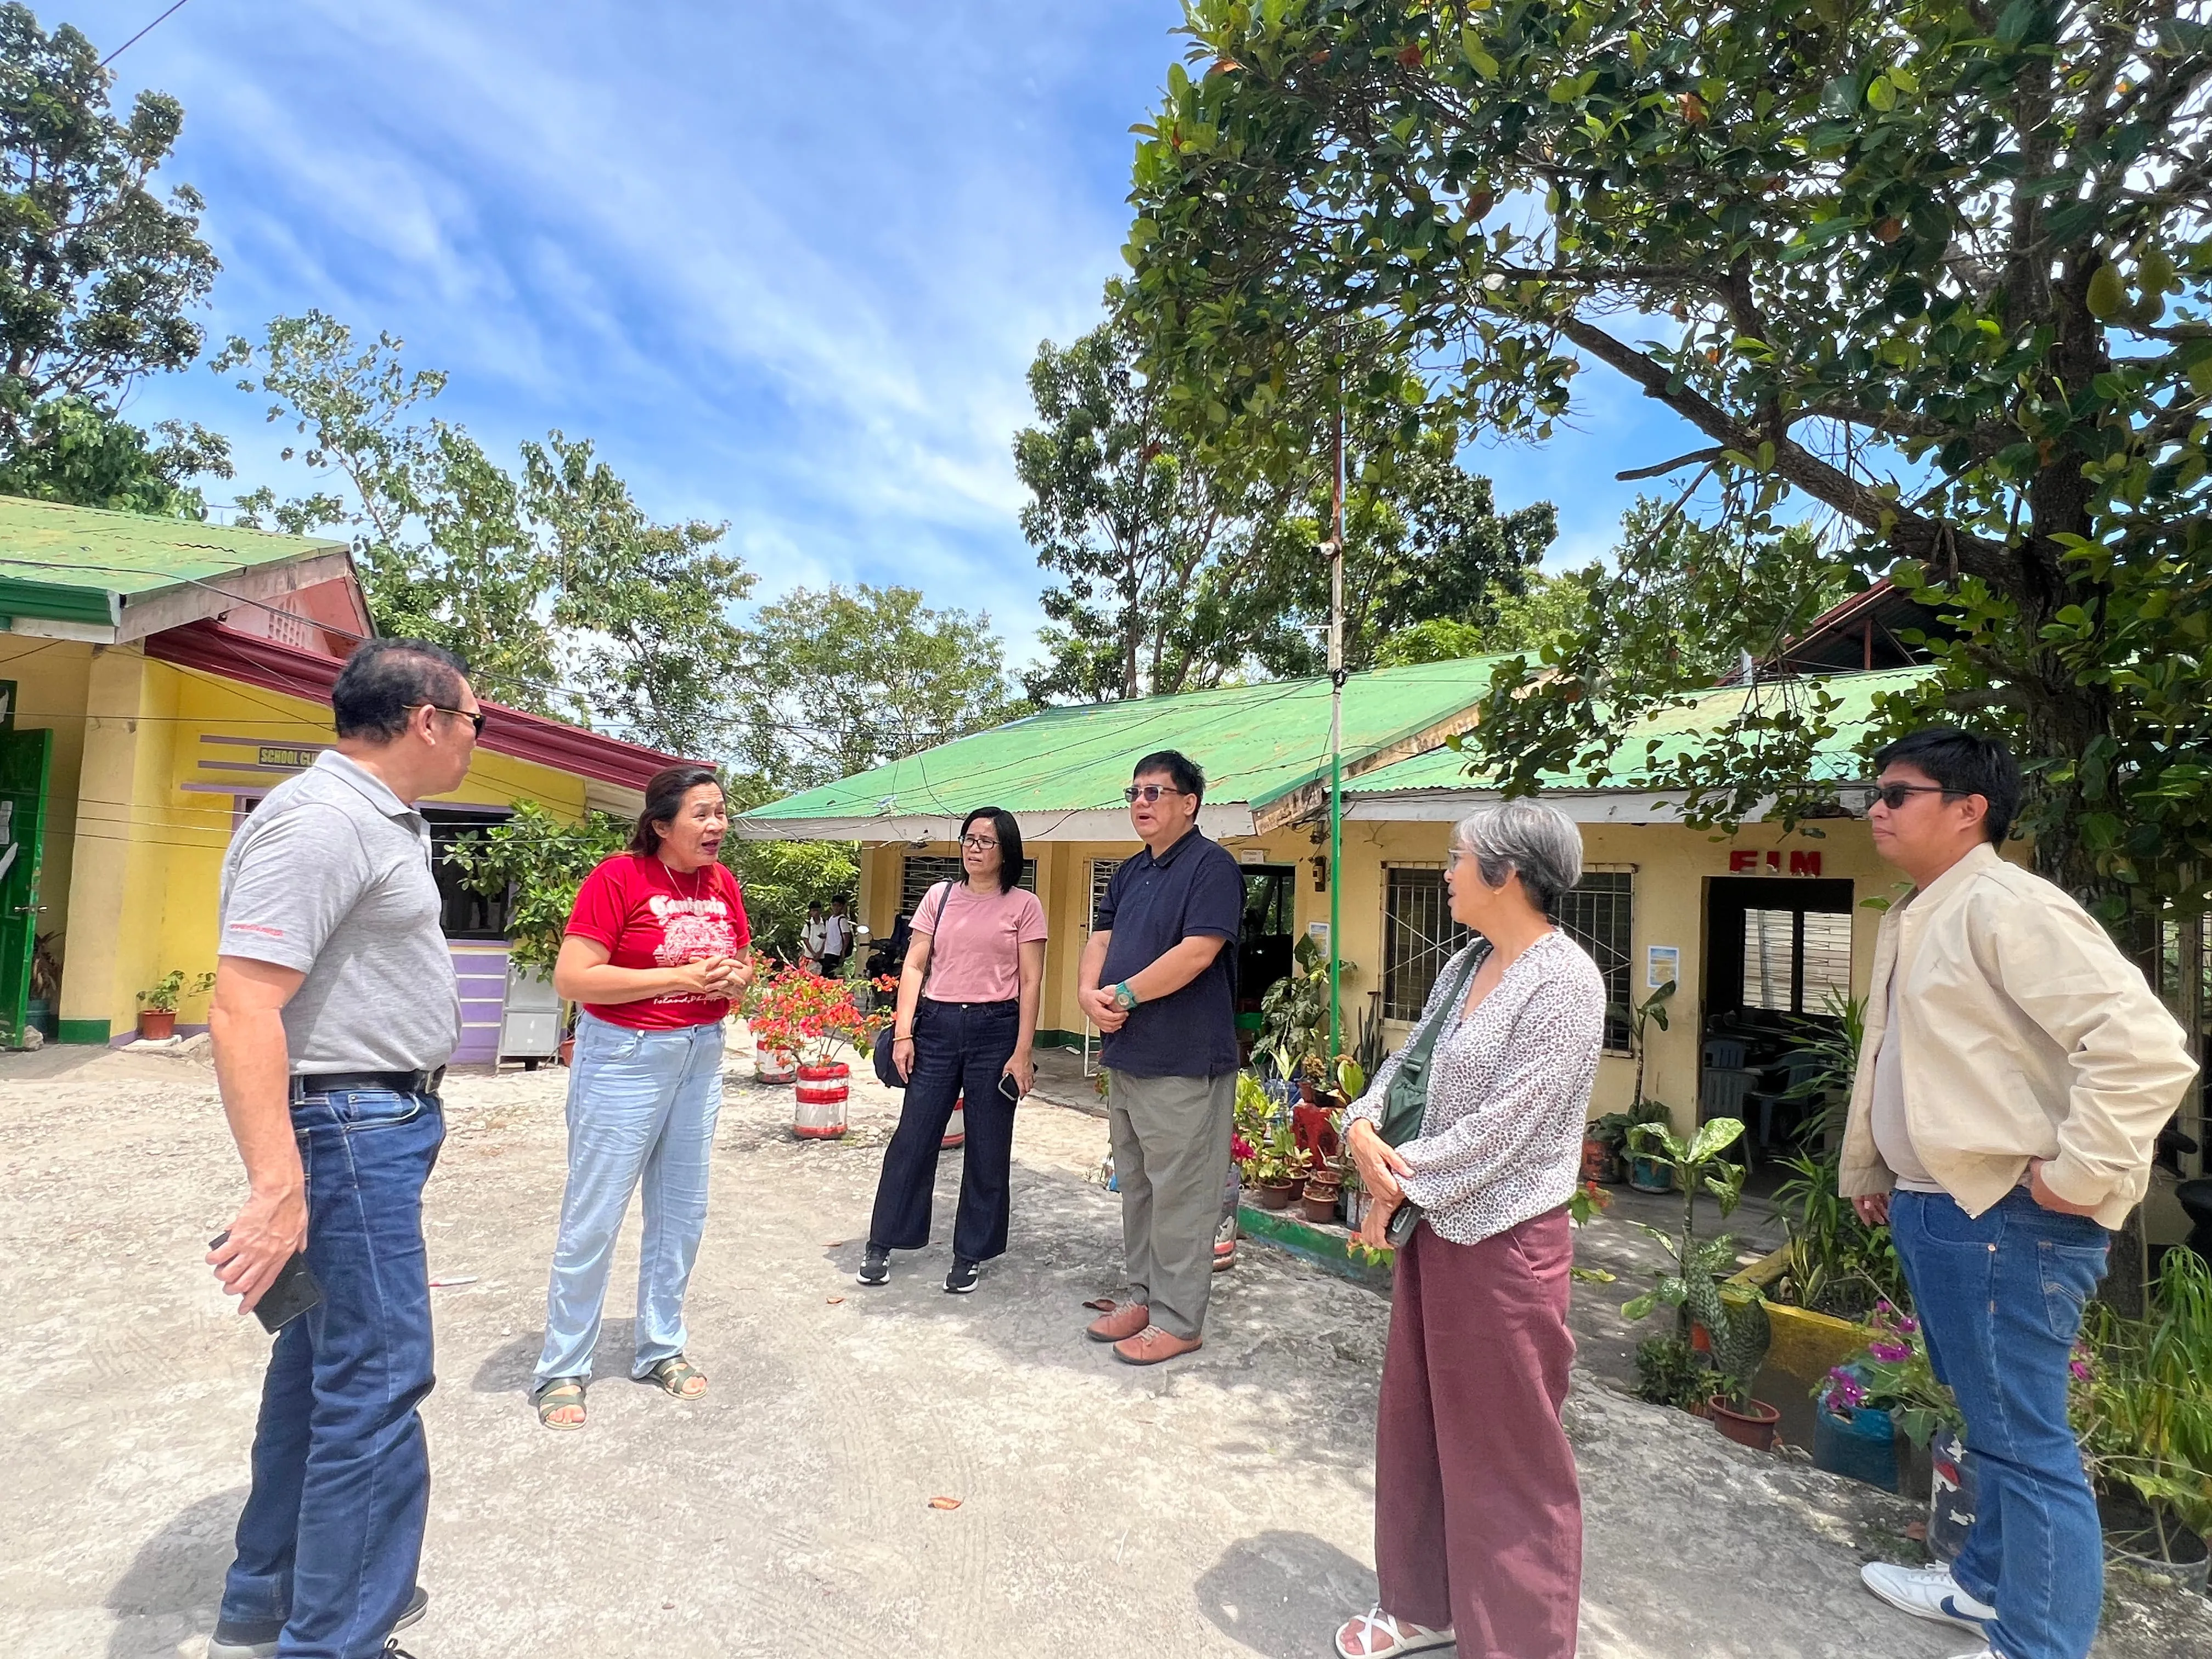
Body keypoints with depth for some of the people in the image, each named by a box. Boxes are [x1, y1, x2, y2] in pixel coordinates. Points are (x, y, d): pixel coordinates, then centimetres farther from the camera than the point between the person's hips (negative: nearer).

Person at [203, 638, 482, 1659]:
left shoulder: (379, 819, 13)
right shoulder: (321, 818, -19)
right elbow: (242, 1008, -25)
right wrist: (277, 1187, -29)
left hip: (379, 1123, 10)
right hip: (346, 1127, -10)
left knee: (322, 1364, 19)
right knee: (376, 1382, -3)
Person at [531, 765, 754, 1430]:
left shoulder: (722, 882, 2)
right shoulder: (618, 877, -15)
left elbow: (742, 963, 15)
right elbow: (572, 978, -20)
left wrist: (735, 978, -9)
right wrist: (681, 977, -22)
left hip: (700, 1055, 6)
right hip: (625, 1057, -6)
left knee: (682, 1211, 15)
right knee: (593, 1219, 3)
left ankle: (661, 1349, 31)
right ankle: (562, 1369, 21)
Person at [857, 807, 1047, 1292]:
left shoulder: (1023, 906, 0)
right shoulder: (940, 896, 8)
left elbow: (1031, 983, -3)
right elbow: (914, 966, 7)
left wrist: (1022, 1053, -8)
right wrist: (903, 1033, -2)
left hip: (995, 1029, -2)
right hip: (937, 1024, 2)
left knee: (987, 1147, 7)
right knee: (912, 1137, 6)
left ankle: (970, 1254, 22)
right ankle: (882, 1244, 22)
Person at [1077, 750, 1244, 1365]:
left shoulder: (1211, 866, -12)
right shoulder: (1129, 872, 14)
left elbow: (1198, 952, -22)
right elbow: (1101, 940, 10)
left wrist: (1123, 995, -14)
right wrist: (1090, 992, -10)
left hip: (1184, 1062, -9)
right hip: (1126, 1056, 9)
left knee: (1179, 1195, 2)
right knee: (1136, 1187, 18)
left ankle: (1178, 1319, 15)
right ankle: (1144, 1297, 32)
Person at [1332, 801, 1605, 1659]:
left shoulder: (1564, 983, -19)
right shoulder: (1468, 964, 7)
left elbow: (1501, 1127, -22)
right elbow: (1408, 1060, 7)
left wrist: (1401, 1179, -14)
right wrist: (1362, 1125, -12)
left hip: (1505, 1242, -8)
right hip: (1434, 1228, 9)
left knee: (1506, 1453, 9)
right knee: (1419, 1425, 20)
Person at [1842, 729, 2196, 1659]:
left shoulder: (2006, 907, -18)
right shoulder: (1912, 921, 12)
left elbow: (2144, 1044, -26)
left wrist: (2078, 1175, -21)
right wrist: (1869, 1174, 25)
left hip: (2005, 1222, -9)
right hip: (1937, 1211, 10)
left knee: (2024, 1440, 3)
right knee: (1992, 1426, 23)